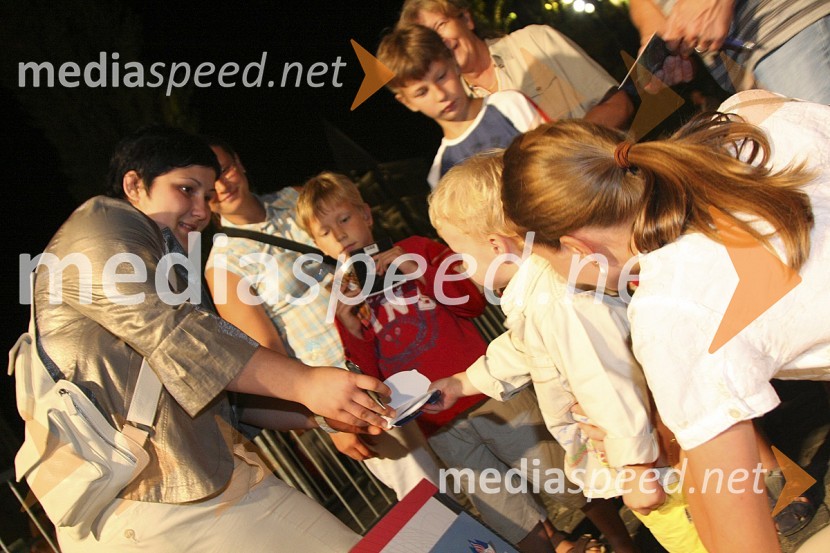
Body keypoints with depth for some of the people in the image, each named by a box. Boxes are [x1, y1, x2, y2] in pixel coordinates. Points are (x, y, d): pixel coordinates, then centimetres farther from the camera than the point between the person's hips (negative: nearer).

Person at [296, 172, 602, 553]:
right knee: (503, 507, 6)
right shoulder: (345, 301, 8)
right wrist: (349, 325, -12)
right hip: (441, 428, 2)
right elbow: (372, 373, 2)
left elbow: (472, 302, -4)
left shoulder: (415, 250, 6)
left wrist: (412, 265, -12)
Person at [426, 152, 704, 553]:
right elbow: (519, 350, 22)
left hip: (645, 452, -10)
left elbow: (610, 388, -31)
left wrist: (636, 471, -24)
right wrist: (462, 383, 27)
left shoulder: (558, 302, -32)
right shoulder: (532, 290, 4)